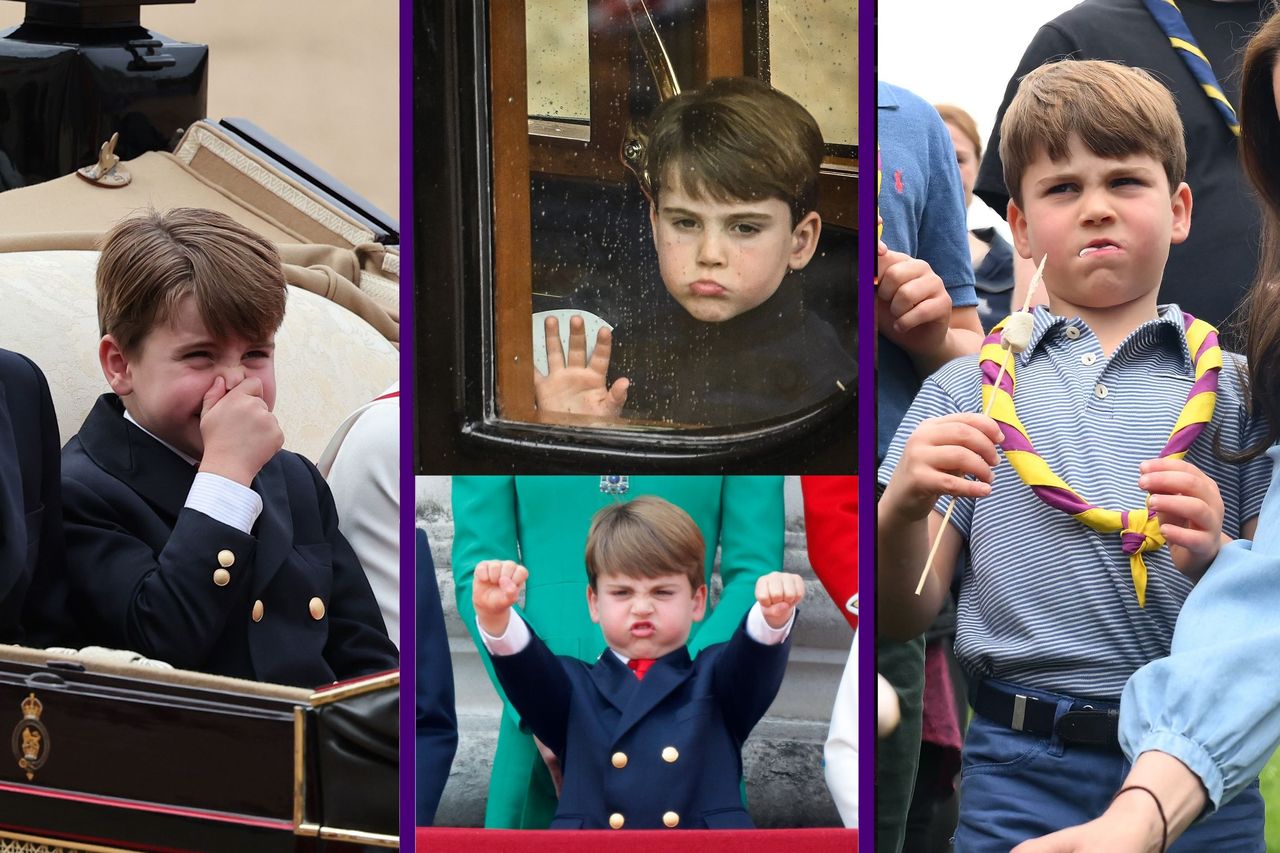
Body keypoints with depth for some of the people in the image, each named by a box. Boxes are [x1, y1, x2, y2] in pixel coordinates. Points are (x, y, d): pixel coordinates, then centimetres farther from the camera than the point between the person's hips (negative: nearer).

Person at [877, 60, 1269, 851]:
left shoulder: (1234, 388, 7)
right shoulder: (965, 391, 9)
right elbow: (906, 616, 4)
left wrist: (1215, 563, -16)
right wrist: (901, 511, -16)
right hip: (1020, 768, 0)